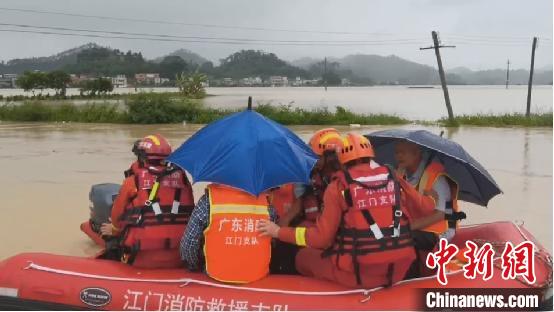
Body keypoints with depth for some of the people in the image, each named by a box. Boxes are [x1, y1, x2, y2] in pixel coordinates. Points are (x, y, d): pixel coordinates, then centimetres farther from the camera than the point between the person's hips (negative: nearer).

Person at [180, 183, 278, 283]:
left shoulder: (209, 198, -13)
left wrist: (196, 269, 10)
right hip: (258, 277, 2)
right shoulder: (266, 200, -7)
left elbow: (189, 243, -8)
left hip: (218, 276, -1)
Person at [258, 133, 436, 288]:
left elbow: (322, 238, -6)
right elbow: (425, 208, 19)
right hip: (399, 271, 3)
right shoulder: (394, 180, 6)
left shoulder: (339, 186, -5)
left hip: (358, 273, -3)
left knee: (303, 257, 17)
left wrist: (278, 232, 3)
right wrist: (431, 199, 43)